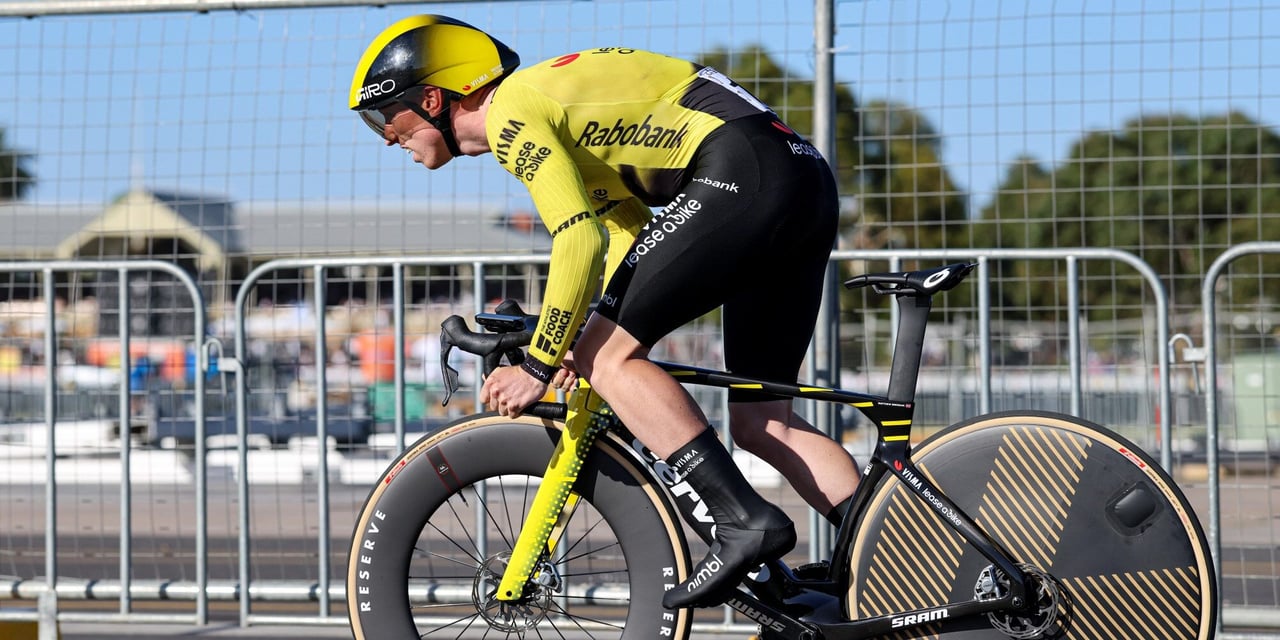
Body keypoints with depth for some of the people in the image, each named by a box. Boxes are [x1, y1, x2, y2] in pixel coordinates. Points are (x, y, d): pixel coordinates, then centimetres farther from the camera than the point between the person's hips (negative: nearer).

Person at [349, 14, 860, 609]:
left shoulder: (511, 112, -5)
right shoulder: (546, 95, 25)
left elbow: (580, 241, -16)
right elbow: (628, 227, 27)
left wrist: (539, 366, -9)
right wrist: (584, 336, 16)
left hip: (741, 176, -10)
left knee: (609, 356, -9)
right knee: (759, 422, 11)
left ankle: (743, 519, -17)